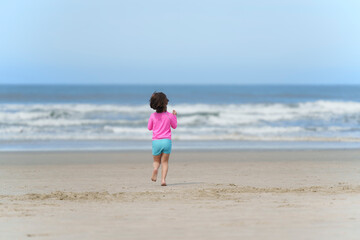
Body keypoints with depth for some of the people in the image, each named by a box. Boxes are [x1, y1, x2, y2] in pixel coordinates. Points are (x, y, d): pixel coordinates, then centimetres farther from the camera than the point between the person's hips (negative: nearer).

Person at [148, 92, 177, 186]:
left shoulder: (153, 116, -4)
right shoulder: (169, 115, -4)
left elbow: (149, 128, 10)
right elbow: (174, 126, 13)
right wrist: (174, 116, 22)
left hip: (156, 141, 0)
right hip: (167, 140, 0)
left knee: (156, 161, 15)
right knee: (165, 162, 6)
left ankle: (155, 168, -19)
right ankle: (163, 179, -11)